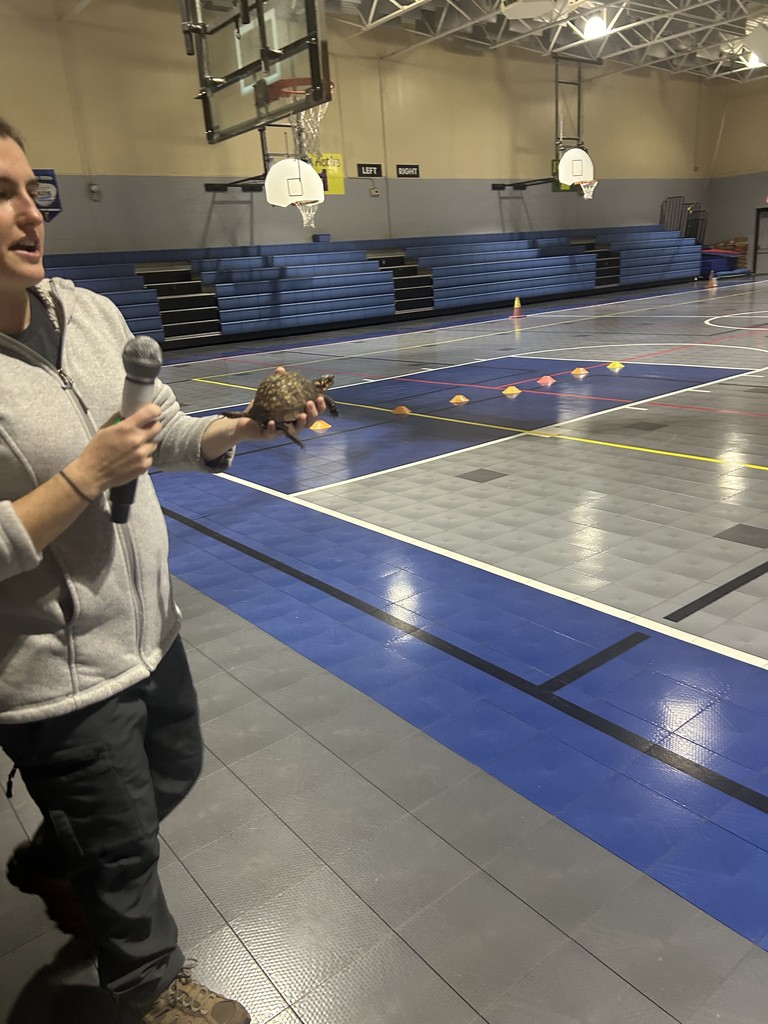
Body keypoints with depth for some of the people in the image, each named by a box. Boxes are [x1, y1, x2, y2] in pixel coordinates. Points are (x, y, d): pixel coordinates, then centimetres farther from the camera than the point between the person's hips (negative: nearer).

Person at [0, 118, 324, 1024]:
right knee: (125, 845, 16)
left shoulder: (90, 311, -3)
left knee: (173, 772, 29)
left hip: (146, 627, 7)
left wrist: (244, 428, -10)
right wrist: (88, 475, -27)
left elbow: (164, 434, 6)